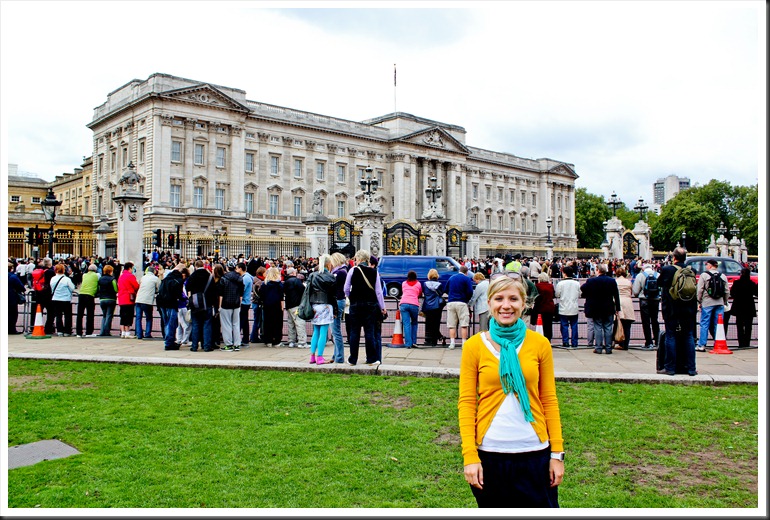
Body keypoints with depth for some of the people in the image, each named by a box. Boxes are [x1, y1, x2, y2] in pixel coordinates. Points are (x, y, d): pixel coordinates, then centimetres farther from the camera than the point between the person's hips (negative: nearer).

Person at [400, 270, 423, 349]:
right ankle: (414, 342, 12)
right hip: (414, 305, 0)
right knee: (414, 323, 17)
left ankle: (408, 343, -9)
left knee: (406, 324, -2)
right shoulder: (418, 284, 18)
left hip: (404, 304, 1)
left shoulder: (404, 283, 21)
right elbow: (420, 295, 26)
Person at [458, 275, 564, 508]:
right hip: (490, 453, 0)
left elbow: (549, 401, 4)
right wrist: (469, 456, -9)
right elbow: (466, 403, -3)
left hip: (534, 451, 1)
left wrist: (557, 453, 0)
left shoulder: (539, 344, 0)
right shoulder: (474, 345, -4)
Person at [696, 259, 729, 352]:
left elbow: (700, 290, -5)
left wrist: (699, 302, 3)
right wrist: (724, 302, 19)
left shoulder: (704, 275, -4)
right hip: (719, 303, 4)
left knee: (704, 324, 0)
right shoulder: (723, 276, 8)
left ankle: (701, 345, 1)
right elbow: (726, 292, 10)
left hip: (707, 303, -3)